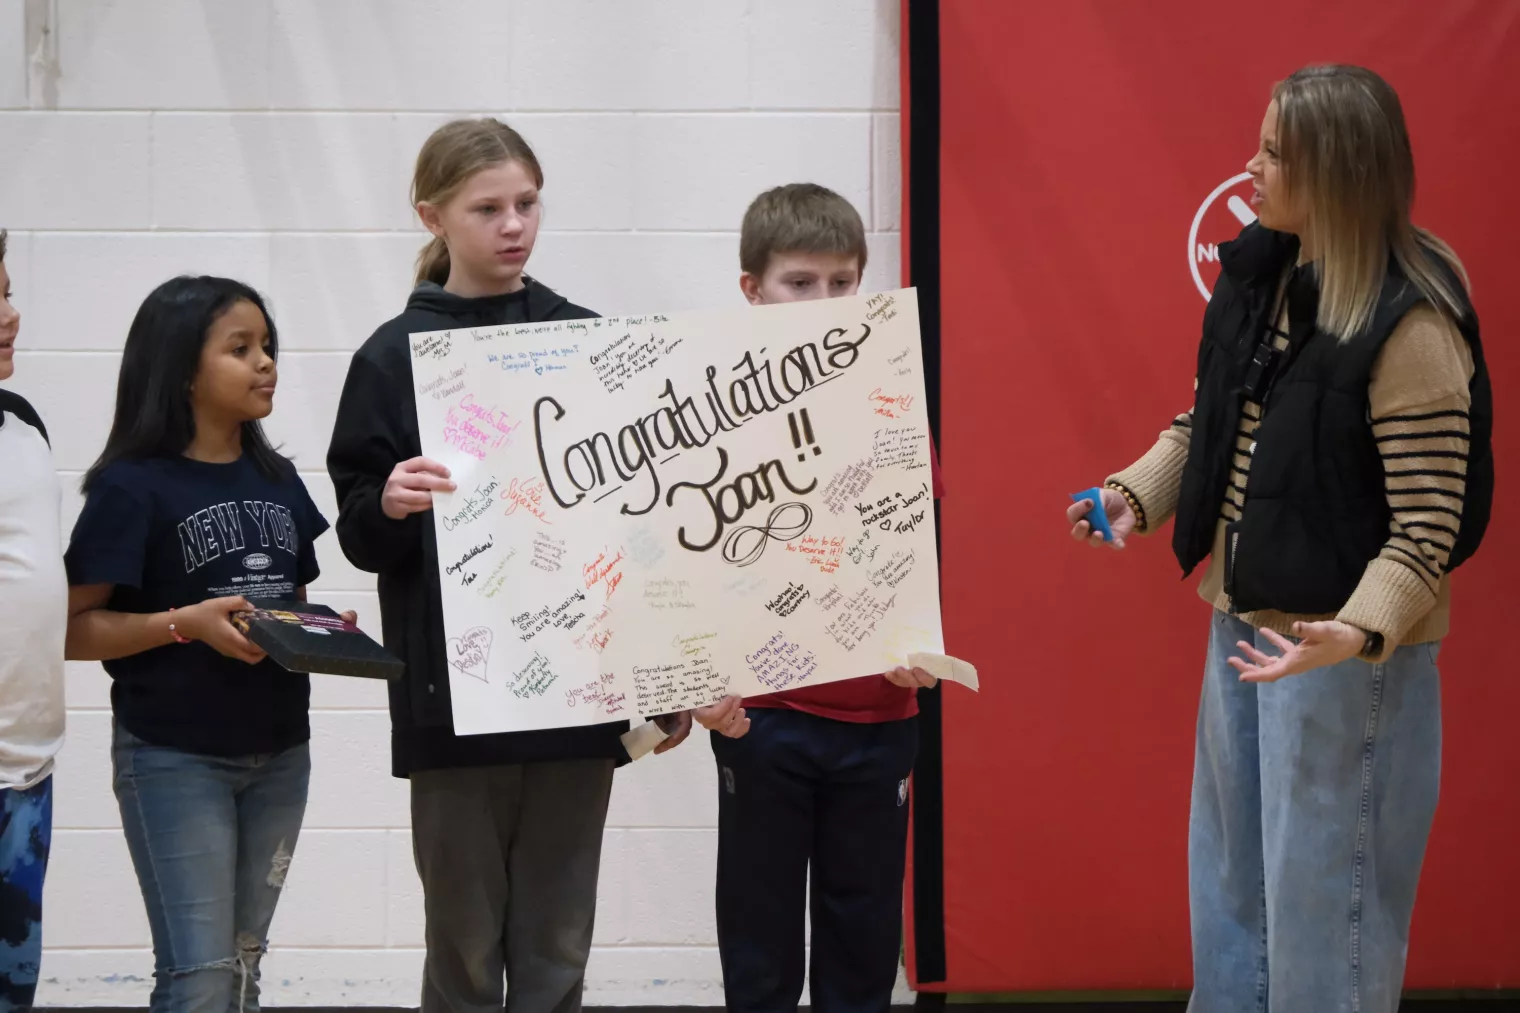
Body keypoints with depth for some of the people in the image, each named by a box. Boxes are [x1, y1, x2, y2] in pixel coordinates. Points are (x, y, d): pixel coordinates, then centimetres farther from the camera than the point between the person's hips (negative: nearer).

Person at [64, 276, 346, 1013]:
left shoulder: (278, 481, 8)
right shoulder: (133, 487, -10)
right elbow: (71, 628, -13)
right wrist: (187, 624, -23)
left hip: (279, 753, 6)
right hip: (174, 759, -6)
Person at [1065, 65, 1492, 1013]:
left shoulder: (1409, 323, -22)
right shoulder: (1258, 276, 1)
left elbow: (1430, 521, -22)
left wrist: (1358, 632, -36)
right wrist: (1136, 495, -1)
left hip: (1346, 649, -8)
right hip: (1244, 620, 8)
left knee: (1324, 897, 4)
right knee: (1230, 877, 20)